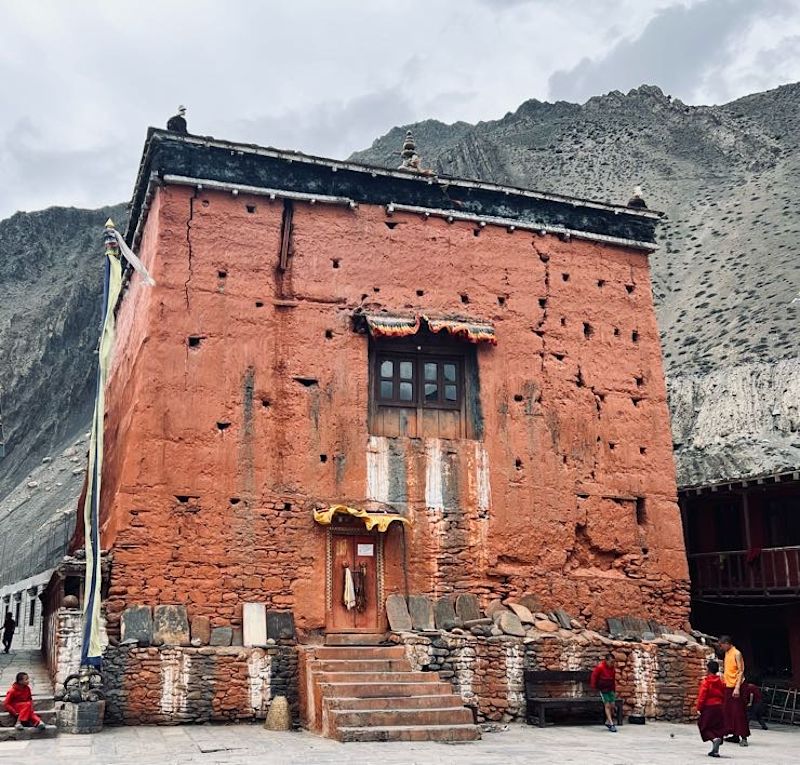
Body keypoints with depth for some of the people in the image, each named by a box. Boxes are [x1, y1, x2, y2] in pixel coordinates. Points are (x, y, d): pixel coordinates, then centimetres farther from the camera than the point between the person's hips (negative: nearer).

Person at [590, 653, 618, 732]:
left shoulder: (613, 668, 0)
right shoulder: (600, 667, -19)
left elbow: (613, 679, 12)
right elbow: (594, 676, -9)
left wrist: (614, 690, 15)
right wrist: (594, 687, -4)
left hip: (610, 689, 6)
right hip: (603, 689, -5)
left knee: (612, 705, 1)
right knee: (607, 705, -11)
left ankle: (608, 722, 18)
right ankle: (611, 724, -11)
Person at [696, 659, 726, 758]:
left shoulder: (705, 681, -11)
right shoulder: (721, 682, 7)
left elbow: (702, 696, -14)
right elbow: (723, 696, 12)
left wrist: (699, 709, -9)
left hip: (708, 708, -5)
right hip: (719, 708, 5)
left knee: (705, 727, 5)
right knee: (717, 728, 9)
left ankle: (714, 738, -22)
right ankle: (715, 750, 8)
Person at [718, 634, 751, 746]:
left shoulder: (736, 653, -11)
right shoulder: (727, 653, 13)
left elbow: (741, 671, -15)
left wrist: (737, 688, -21)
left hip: (735, 687, -8)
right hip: (728, 686, 8)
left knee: (739, 712, -6)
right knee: (728, 711, 9)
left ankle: (743, 737, -3)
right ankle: (734, 735, 16)